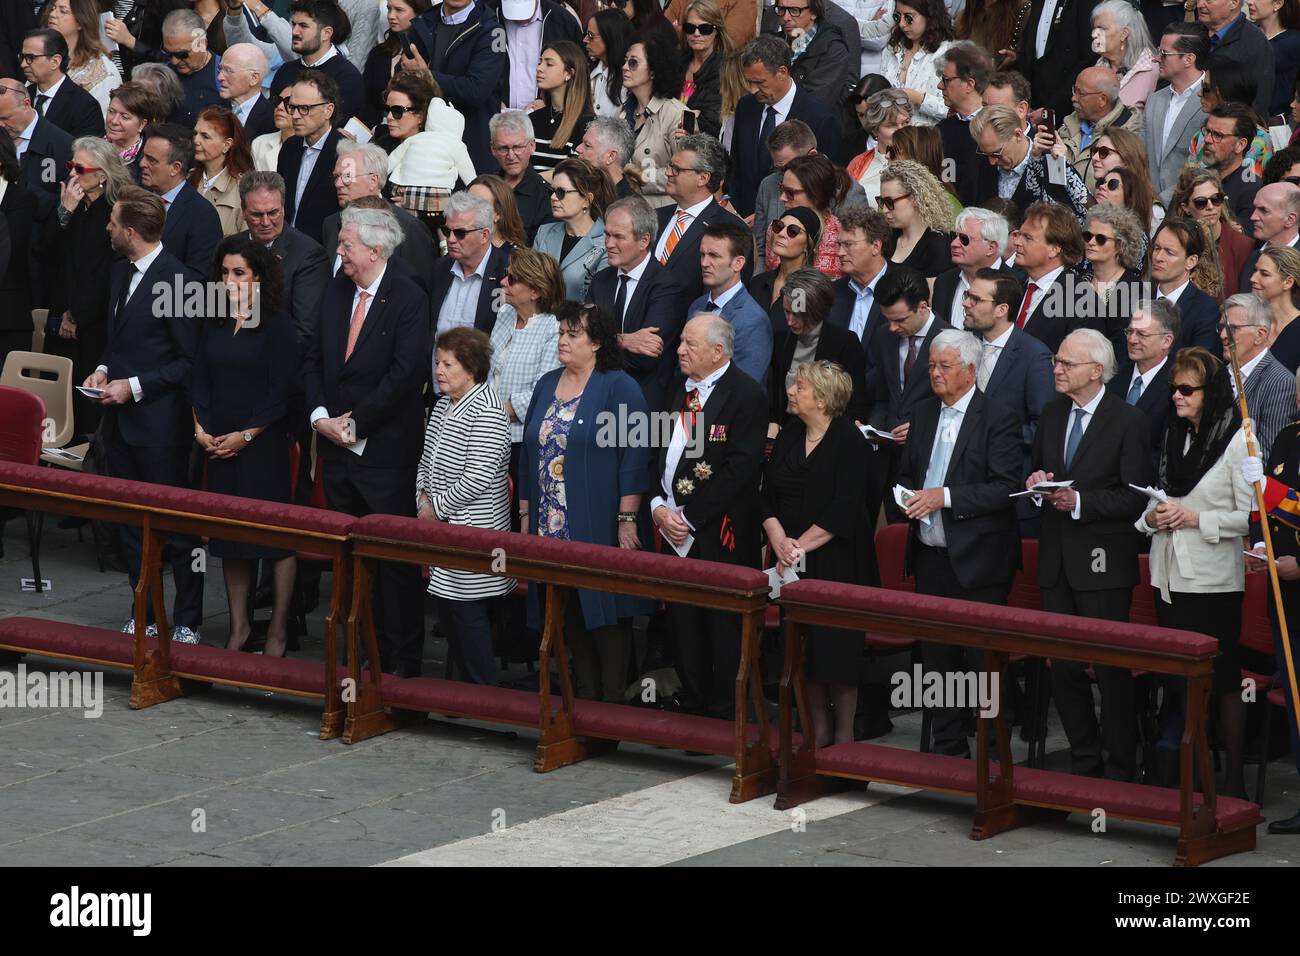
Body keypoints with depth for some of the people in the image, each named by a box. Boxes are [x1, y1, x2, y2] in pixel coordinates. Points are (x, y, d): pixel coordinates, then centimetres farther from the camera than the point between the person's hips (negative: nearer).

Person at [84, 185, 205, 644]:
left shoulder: (180, 281, -17)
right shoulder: (122, 271, 10)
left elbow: (190, 361, -15)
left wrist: (135, 386, -17)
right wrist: (104, 369, 5)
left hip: (159, 424, -9)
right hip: (121, 420, 9)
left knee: (176, 527, 1)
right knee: (132, 524, 15)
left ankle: (187, 623, 10)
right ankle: (144, 618, 24)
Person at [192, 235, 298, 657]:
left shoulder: (278, 324, -7)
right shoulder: (214, 322, 10)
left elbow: (282, 391, -10)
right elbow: (200, 379, 12)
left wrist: (246, 435, -13)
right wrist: (200, 428, -2)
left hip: (263, 443, -5)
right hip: (217, 443, 5)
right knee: (230, 534, 8)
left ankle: (278, 629, 4)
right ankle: (239, 625, 16)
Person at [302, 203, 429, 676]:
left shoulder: (408, 299, -11)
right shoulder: (336, 291, 10)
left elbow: (407, 373, -17)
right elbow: (314, 359, 13)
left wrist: (354, 421, -15)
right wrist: (320, 416, -3)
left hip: (386, 448, -6)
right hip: (337, 444, 6)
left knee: (394, 559, -1)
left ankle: (401, 661, 6)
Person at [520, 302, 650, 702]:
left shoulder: (619, 388, -7)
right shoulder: (547, 385, 13)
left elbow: (635, 458, -11)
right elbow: (530, 453, 18)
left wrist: (627, 519, -16)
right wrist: (526, 514, 14)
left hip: (599, 529, -6)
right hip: (553, 529, 6)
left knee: (605, 612, -4)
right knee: (570, 615, 9)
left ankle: (612, 701, 1)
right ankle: (583, 697, 16)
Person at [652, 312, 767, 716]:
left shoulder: (746, 395, -11)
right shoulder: (679, 388, 13)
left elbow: (741, 468, -17)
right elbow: (658, 452, 15)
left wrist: (690, 517, -17)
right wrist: (658, 507, -1)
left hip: (720, 533, -7)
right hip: (675, 529, 7)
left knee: (723, 627, -3)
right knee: (683, 621, 11)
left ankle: (724, 712, 4)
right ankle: (693, 708, 20)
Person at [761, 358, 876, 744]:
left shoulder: (850, 441, -9)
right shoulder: (788, 437, 10)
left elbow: (844, 509, -16)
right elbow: (768, 496, 8)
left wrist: (802, 546, -16)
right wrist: (780, 540, -9)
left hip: (837, 563, -6)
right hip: (794, 565, 6)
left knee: (836, 647, -4)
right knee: (803, 646, 6)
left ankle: (844, 734, 5)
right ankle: (818, 730, 14)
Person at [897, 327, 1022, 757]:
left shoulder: (998, 419, -9)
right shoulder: (924, 413, 12)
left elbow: (1005, 488, -16)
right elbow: (905, 474, 21)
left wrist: (945, 496, -21)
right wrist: (910, 500, -1)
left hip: (977, 560, -6)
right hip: (930, 556, 7)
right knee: (937, 654, 10)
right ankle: (948, 747, 20)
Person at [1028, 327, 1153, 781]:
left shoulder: (1127, 421, -10)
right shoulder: (1053, 413, 10)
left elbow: (1135, 497, -12)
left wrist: (1080, 502, -21)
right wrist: (1037, 481, -1)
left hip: (1103, 564, -7)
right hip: (1057, 558, 7)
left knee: (1112, 670, -1)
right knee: (1063, 668, 10)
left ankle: (1118, 770, 8)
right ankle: (1084, 763, 22)